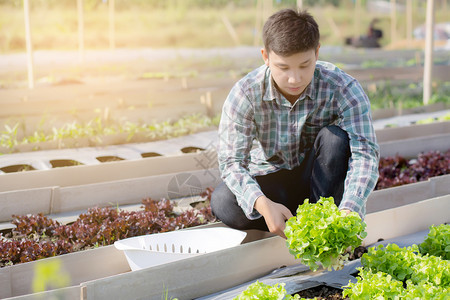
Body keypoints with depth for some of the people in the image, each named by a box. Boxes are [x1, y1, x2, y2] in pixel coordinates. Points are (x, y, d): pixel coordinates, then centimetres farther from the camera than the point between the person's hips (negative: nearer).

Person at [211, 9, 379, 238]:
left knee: (336, 137, -30)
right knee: (222, 202, -30)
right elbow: (231, 161, -24)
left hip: (319, 180, 0)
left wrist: (348, 211, -48)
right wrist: (262, 204, -44)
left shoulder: (342, 88, -22)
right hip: (269, 182, 0)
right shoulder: (245, 94, -21)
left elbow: (365, 153, -30)